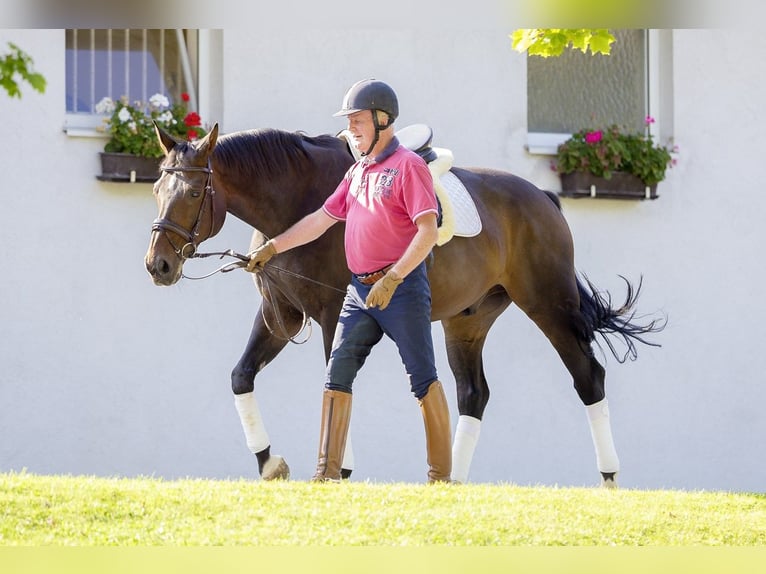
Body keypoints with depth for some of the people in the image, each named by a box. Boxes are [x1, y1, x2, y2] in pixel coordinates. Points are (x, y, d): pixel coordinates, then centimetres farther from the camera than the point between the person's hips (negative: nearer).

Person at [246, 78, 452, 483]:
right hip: (359, 290, 8)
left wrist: (392, 278, -23)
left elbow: (428, 231, -17)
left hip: (401, 289, -8)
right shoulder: (358, 172, 17)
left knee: (423, 380, -2)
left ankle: (441, 475, 3)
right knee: (336, 375, 1)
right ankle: (327, 473, 1)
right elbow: (322, 219, 22)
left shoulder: (408, 166, -8)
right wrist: (273, 247, 15)